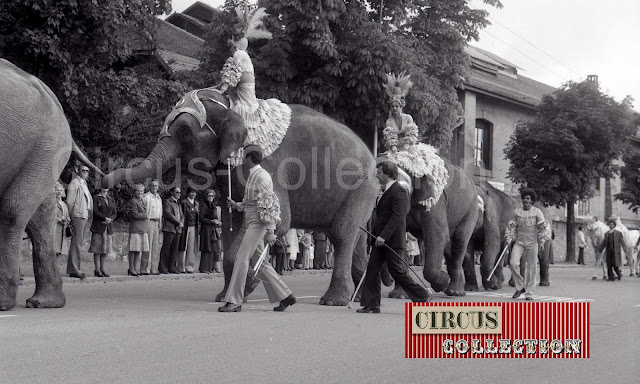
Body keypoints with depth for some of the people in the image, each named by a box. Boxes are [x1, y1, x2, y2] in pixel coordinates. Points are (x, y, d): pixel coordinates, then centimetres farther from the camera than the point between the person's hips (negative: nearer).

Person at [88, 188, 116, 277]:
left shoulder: (111, 200, 16)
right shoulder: (96, 198, 0)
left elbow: (114, 213, 12)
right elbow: (95, 211, -9)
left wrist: (110, 219, -8)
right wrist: (105, 218, -16)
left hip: (108, 227, 5)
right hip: (98, 226, -5)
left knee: (106, 249, 5)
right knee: (97, 249, -4)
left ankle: (102, 269, 11)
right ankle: (97, 270, -2)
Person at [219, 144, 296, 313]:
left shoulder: (262, 176, -12)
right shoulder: (252, 176, 18)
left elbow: (268, 205, -17)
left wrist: (270, 231, -21)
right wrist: (236, 205, 8)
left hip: (258, 223, -10)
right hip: (250, 223, 10)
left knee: (241, 258, -12)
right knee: (260, 262, 9)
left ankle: (234, 301, -11)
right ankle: (285, 296, 14)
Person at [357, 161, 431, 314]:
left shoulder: (399, 191, -14)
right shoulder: (383, 190, 17)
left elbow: (397, 216, -22)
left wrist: (383, 236, -26)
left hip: (392, 240, -9)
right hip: (380, 239, 9)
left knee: (397, 270, -4)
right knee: (372, 269, 3)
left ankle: (422, 296, 10)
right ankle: (371, 305, 5)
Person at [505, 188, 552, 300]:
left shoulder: (537, 212, -2)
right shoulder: (517, 211, 5)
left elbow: (544, 227, -2)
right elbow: (511, 226, 12)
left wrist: (542, 241, -10)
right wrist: (509, 239, 2)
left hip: (532, 242, -2)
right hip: (519, 242, 2)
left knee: (531, 267, -1)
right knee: (513, 263, -15)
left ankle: (529, 293, 9)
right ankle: (520, 286, 3)